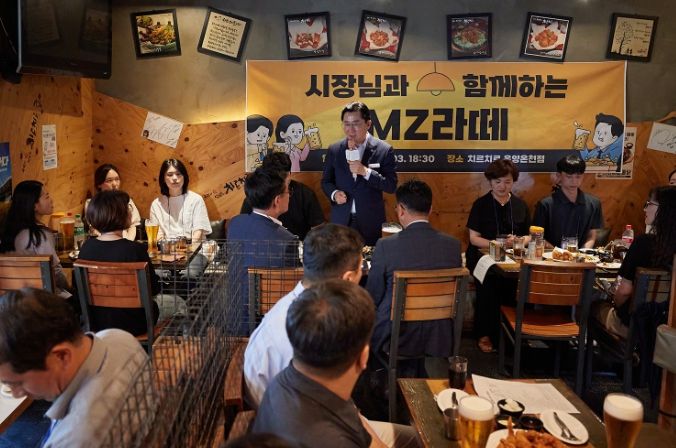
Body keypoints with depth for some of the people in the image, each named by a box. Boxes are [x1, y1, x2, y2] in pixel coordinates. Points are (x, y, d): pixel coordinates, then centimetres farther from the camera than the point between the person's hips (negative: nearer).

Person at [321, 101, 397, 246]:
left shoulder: (384, 150, -5)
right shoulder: (334, 150, 4)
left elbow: (391, 186, -8)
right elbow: (326, 181, 12)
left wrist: (365, 171, -20)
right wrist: (334, 193, -9)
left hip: (370, 222, -2)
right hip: (341, 220, 2)